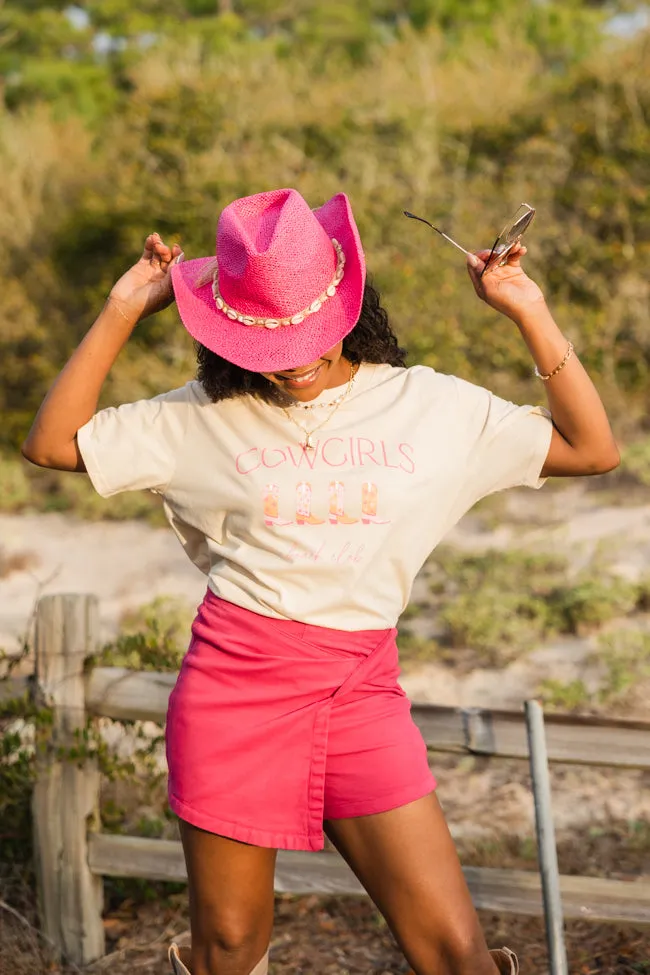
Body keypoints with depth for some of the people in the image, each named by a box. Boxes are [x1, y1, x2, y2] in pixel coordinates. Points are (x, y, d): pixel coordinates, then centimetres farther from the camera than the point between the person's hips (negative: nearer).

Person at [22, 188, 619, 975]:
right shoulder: (206, 414, 3)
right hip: (234, 683, 0)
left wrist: (530, 315, -2)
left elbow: (592, 450, 5)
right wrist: (122, 313, -1)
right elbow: (51, 443, 2)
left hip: (360, 692, 1)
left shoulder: (429, 406, 5)